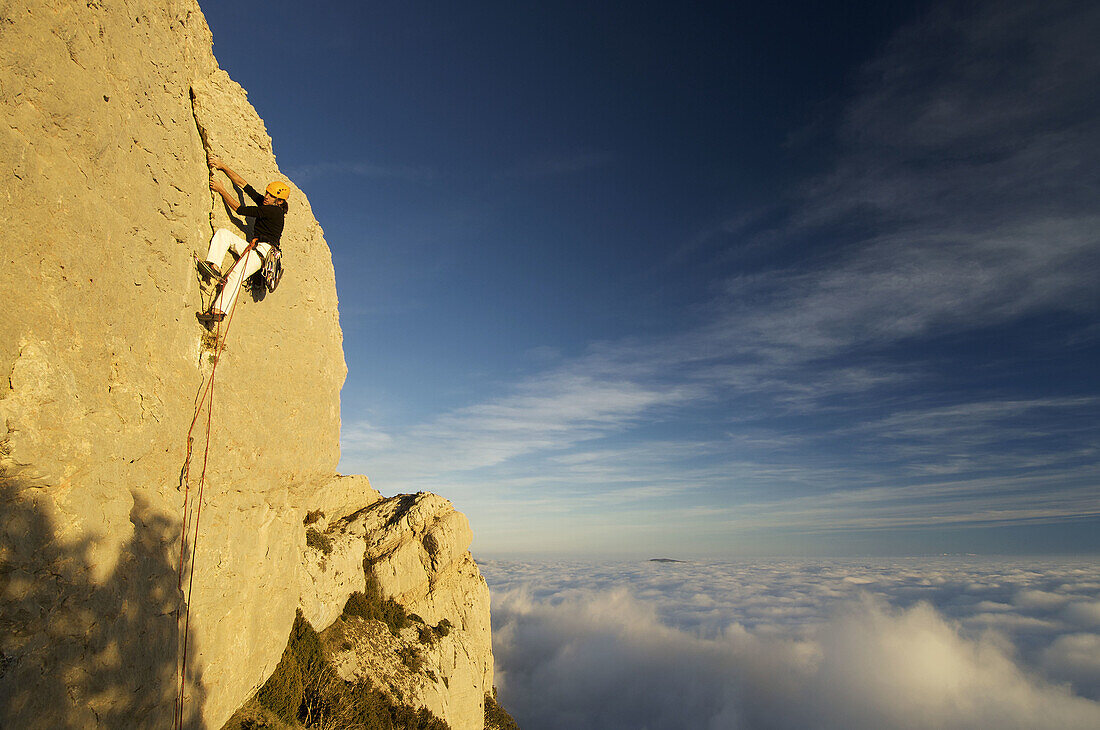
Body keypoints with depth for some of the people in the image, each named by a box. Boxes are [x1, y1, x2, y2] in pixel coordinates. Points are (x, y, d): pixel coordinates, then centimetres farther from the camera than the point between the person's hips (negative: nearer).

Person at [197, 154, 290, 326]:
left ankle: (218, 311, -39)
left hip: (264, 251, -10)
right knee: (222, 232, -5)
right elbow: (243, 184, 20)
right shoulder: (264, 203, 17)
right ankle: (214, 265, -24)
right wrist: (222, 167, 14)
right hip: (252, 248, 10)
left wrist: (221, 190, 2)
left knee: (236, 274, -29)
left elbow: (240, 209, -7)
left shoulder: (274, 211, -10)